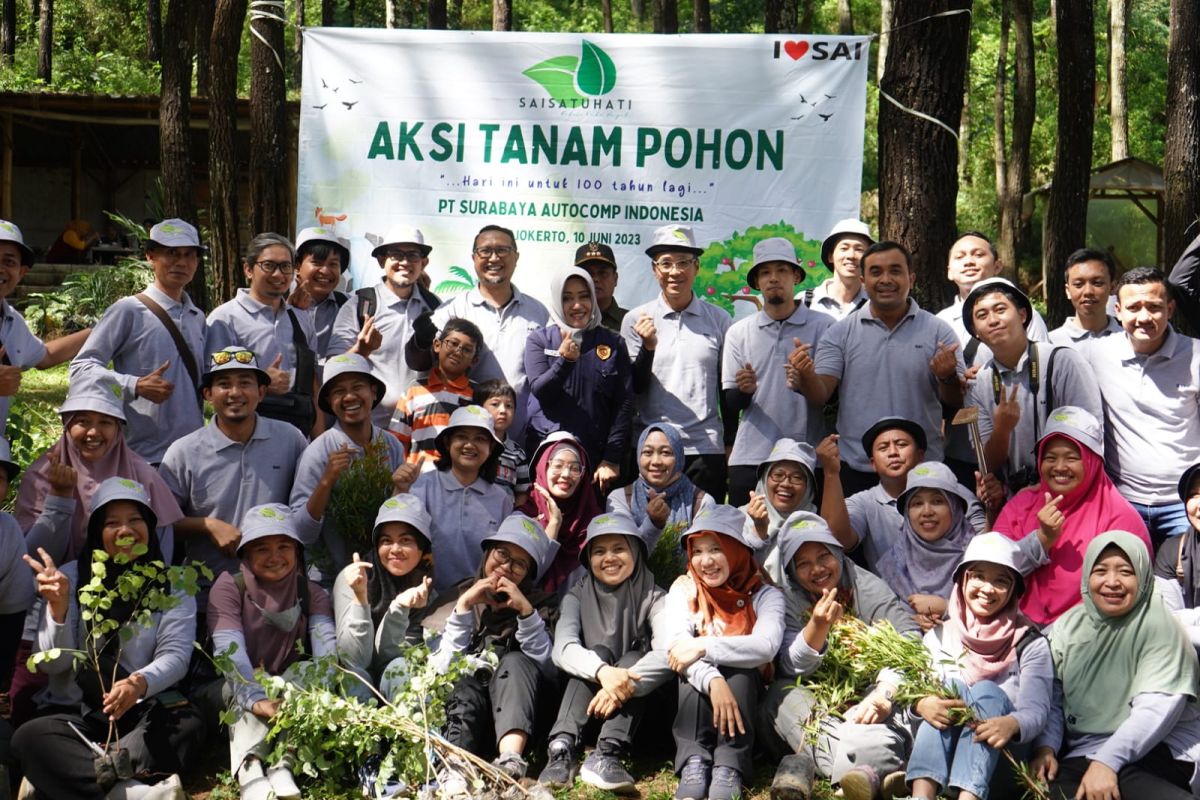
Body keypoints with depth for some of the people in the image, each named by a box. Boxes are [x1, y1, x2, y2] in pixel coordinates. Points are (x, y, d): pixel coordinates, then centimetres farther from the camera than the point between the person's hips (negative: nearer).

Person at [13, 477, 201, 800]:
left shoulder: (173, 583, 7)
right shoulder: (71, 577, 7)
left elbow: (176, 655, -7)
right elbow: (51, 665, 1)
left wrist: (140, 683, -30)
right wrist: (58, 607, -18)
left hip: (144, 710, 0)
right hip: (75, 713, 1)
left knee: (188, 724, -32)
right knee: (29, 737, -30)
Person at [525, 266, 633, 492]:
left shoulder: (613, 343, 6)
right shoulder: (539, 340, 6)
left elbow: (624, 404, 3)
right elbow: (540, 392, -5)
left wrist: (612, 459, -4)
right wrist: (564, 360, -22)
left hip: (597, 459, 0)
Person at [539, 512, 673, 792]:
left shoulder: (653, 598, -3)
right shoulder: (577, 596, 1)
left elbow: (667, 654, -21)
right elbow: (562, 649, -18)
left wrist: (625, 683, -38)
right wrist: (603, 672, -38)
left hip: (635, 707, -1)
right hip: (586, 703, 1)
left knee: (633, 659, -26)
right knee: (600, 652, -25)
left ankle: (605, 757, -42)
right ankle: (562, 749, -41)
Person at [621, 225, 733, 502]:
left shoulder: (719, 321, 5)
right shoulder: (635, 320, 3)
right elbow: (633, 388, 1)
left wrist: (730, 445, 8)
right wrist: (647, 348, -15)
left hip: (706, 449, 0)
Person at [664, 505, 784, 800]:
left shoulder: (764, 595, -5)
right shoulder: (684, 589, -1)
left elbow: (766, 646, -25)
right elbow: (677, 646, -18)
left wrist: (703, 648, -32)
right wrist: (712, 680, -38)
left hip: (746, 690, -1)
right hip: (695, 696, 1)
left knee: (740, 668, -31)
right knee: (694, 672, -30)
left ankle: (729, 768, -41)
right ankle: (694, 762, -41)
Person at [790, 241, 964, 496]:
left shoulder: (938, 331, 4)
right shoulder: (840, 332, 5)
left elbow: (956, 403, 2)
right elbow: (820, 395, -2)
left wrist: (947, 377, -19)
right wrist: (806, 375, -23)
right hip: (855, 470, 0)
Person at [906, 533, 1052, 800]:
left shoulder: (1030, 644, 5)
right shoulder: (940, 635, 11)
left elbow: (1036, 710, -9)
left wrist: (1012, 724, -33)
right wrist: (921, 703, -27)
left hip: (999, 755, -1)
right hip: (938, 756, 2)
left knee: (987, 691, -25)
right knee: (949, 686, -23)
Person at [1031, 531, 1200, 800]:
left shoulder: (1158, 625, -3)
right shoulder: (1066, 627, 12)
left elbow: (1157, 707, -13)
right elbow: (1052, 699, 8)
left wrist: (1107, 761, -22)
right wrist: (1045, 747, -11)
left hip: (1158, 750, -4)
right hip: (1083, 755, 4)